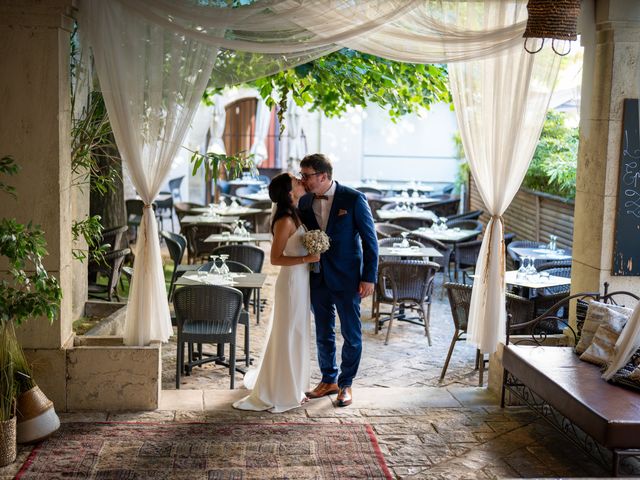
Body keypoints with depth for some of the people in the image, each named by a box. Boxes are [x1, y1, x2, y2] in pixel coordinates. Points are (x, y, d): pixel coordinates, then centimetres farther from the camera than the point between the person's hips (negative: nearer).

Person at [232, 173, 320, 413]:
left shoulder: (294, 216, 9)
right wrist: (307, 258, -22)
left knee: (297, 336, 16)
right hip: (292, 282, -9)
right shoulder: (285, 221, -19)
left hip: (301, 281, 9)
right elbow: (275, 258, -20)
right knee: (287, 337, 0)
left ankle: (290, 388, 29)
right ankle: (277, 394, 11)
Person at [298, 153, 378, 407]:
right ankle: (328, 380, 30)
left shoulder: (353, 199, -12)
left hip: (346, 278, -4)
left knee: (351, 334, 6)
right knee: (323, 333, 14)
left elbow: (369, 239, -9)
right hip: (318, 278, 5)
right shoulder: (305, 201, 2)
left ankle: (346, 384, 20)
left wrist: (369, 277, -11)